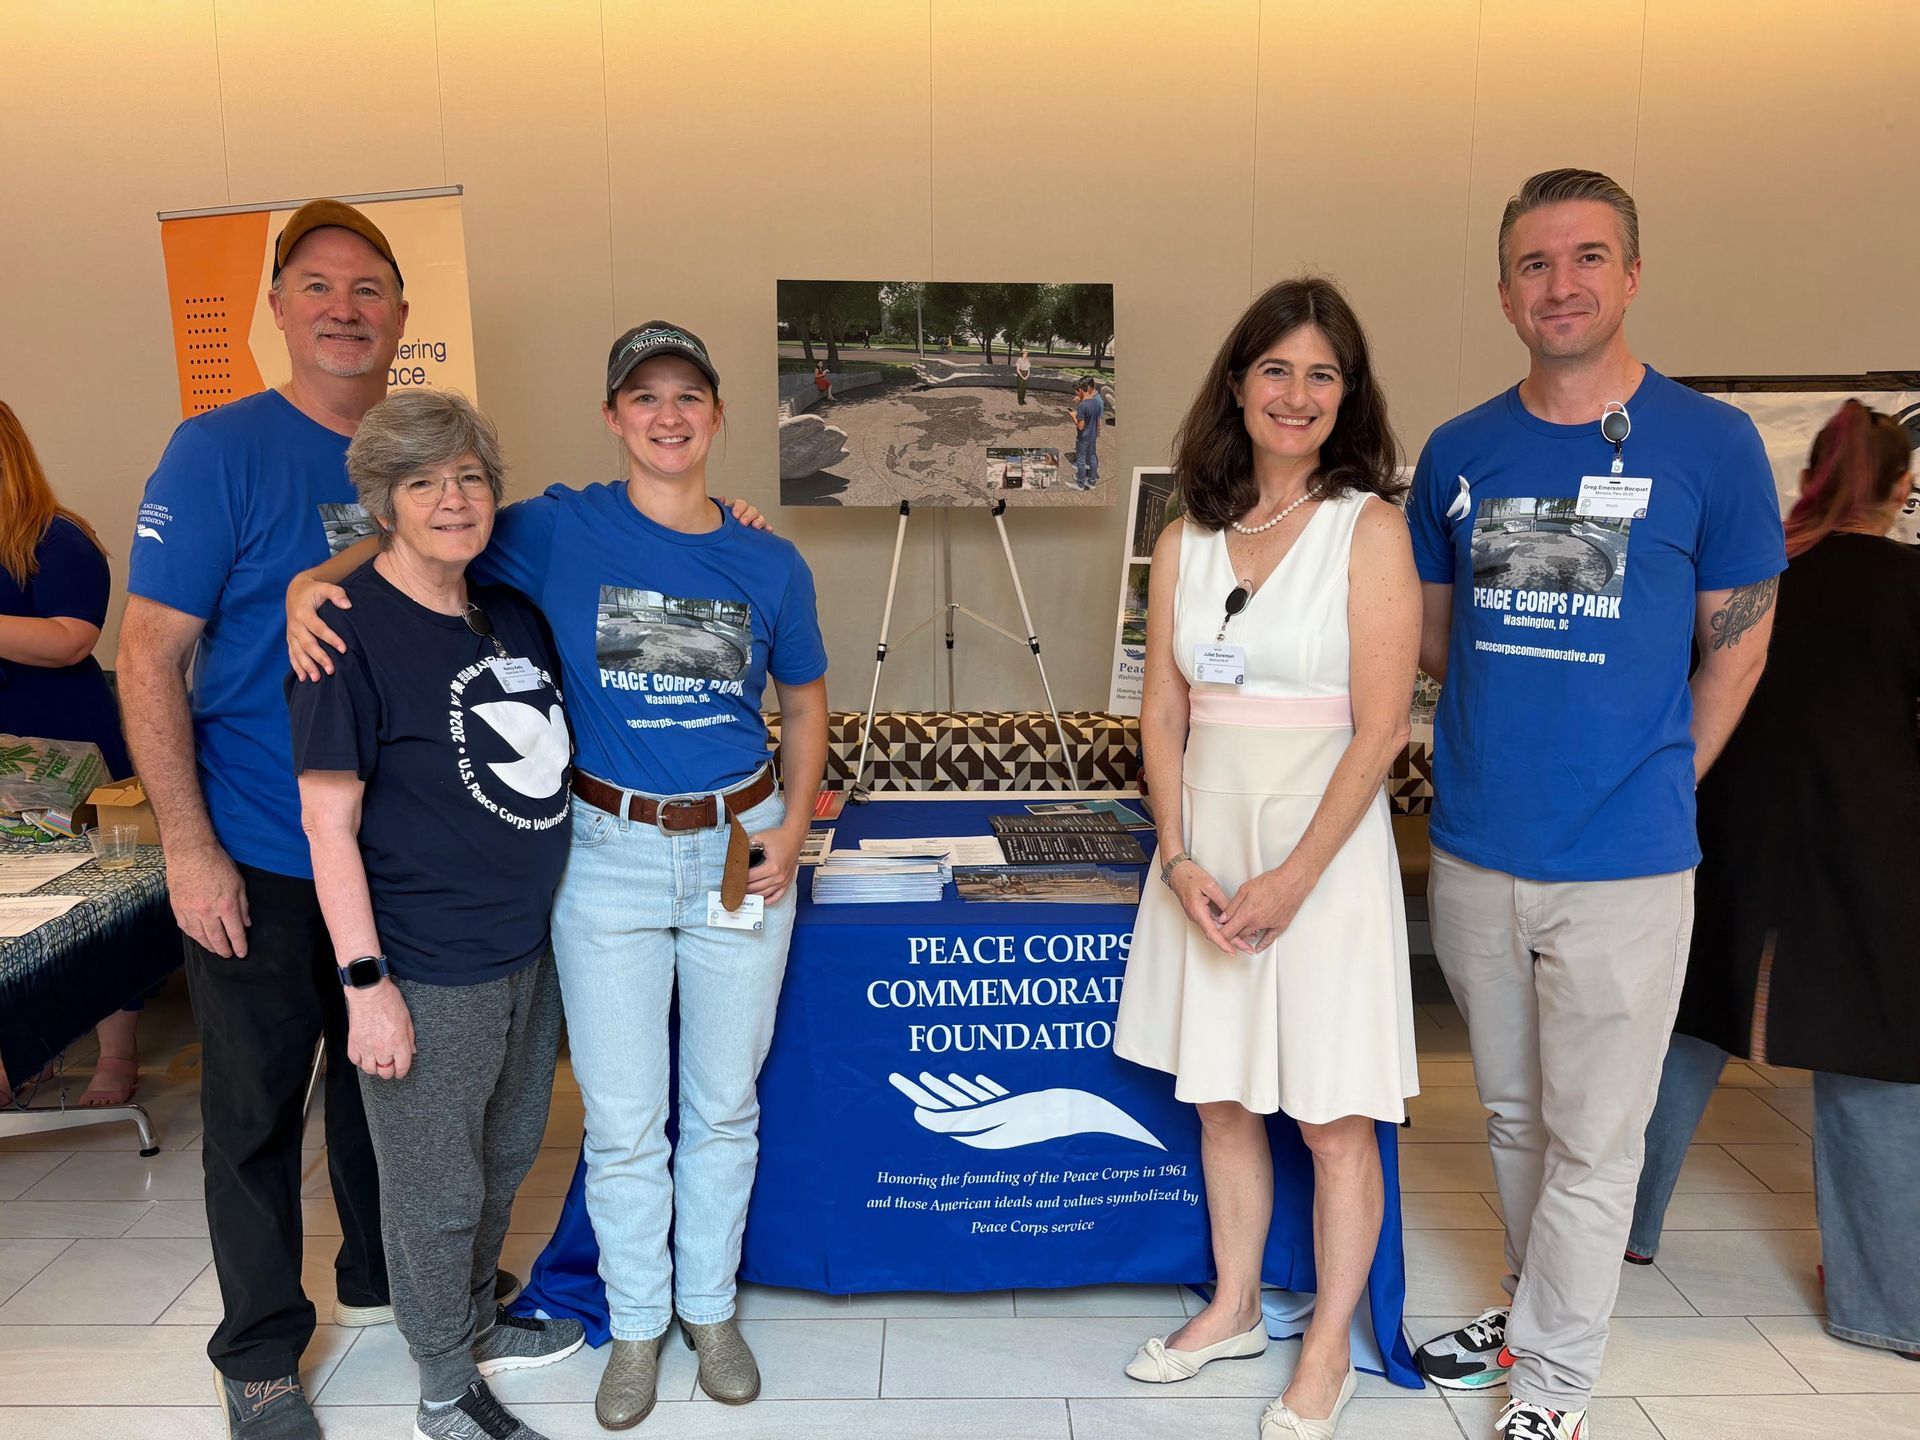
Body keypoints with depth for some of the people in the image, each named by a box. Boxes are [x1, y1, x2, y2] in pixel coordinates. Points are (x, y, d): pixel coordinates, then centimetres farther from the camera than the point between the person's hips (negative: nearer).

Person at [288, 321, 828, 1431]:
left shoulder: (771, 565, 0)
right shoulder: (557, 533, -6)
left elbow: (806, 697, 11)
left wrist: (795, 823, 0)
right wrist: (310, 581, -17)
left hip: (740, 853, 2)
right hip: (607, 854, -1)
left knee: (725, 1106, 15)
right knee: (624, 1121, 10)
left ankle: (710, 1306, 38)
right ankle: (638, 1324, 34)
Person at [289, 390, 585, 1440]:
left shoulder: (514, 614, 4)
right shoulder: (347, 632, -15)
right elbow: (327, 820, -15)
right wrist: (365, 983, -18)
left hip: (528, 949, 7)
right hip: (426, 967, -7)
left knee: (504, 1160, 23)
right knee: (435, 1188, 11)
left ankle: (475, 1322, 47)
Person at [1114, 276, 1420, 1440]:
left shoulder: (1370, 529, -7)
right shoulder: (1187, 541, 6)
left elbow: (1380, 728, -12)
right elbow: (1163, 711, 6)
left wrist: (1291, 879, -15)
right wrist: (1179, 858, -6)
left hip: (1323, 847, -4)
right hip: (1208, 846, 5)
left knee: (1333, 1116, 6)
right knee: (1222, 1098, 16)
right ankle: (1235, 1310, 36)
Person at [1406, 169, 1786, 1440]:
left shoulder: (1711, 443, -6)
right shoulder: (1458, 453, 3)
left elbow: (1739, 642, 1)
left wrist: (1648, 786, 1)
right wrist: (1504, 749, 7)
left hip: (1624, 866, -3)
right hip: (1475, 855, 4)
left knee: (1592, 1140, 9)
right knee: (1513, 1114, 20)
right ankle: (1539, 1310, 42)